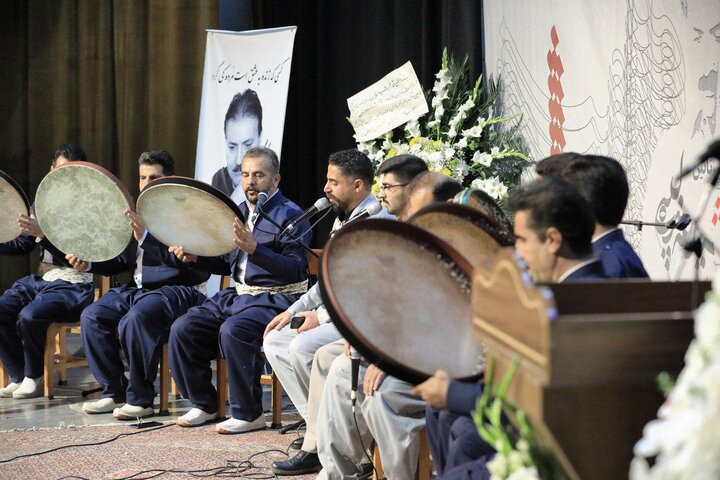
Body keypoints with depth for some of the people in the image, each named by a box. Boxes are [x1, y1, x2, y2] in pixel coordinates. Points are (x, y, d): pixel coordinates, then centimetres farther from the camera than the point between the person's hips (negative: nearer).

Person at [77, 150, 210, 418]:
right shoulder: (139, 213, 20)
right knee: (92, 317, -11)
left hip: (173, 291, -8)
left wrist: (144, 237, -29)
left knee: (134, 320, -34)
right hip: (137, 287, 8)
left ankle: (140, 400, -20)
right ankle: (114, 394, -3)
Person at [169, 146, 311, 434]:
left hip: (276, 299, -8)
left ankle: (248, 414, -19)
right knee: (183, 329, -8)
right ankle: (203, 404, 7)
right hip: (238, 295, 8)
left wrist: (254, 249, -31)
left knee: (233, 331, -34)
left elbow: (297, 270, -20)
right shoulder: (238, 212, 15)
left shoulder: (289, 215, -9)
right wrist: (195, 257, 7)